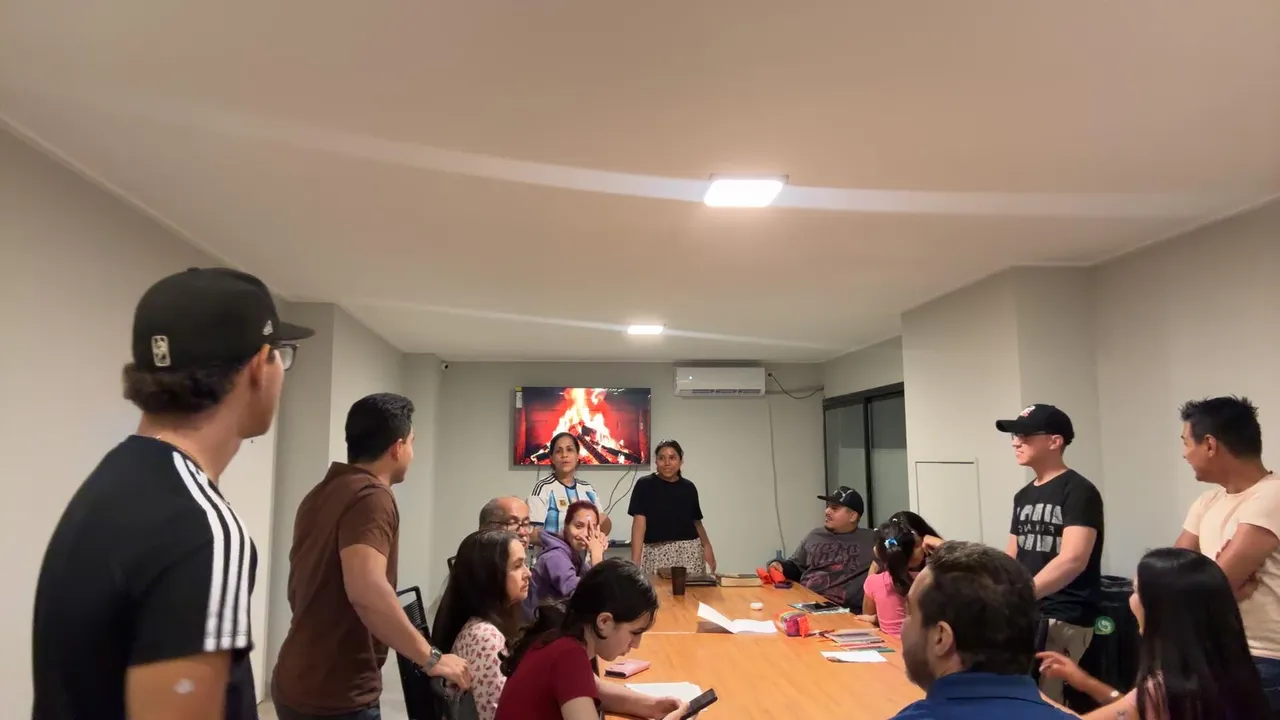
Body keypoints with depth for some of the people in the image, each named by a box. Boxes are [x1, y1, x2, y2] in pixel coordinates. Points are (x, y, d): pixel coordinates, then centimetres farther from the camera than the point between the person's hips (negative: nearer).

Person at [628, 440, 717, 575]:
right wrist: (635, 560, -16)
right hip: (656, 552, -2)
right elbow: (639, 523, -7)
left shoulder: (689, 488, 8)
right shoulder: (644, 485, -2)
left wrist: (707, 546, -3)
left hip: (689, 552, 2)